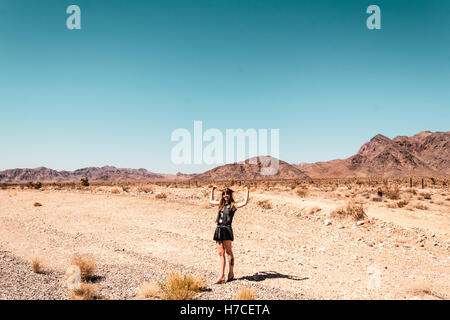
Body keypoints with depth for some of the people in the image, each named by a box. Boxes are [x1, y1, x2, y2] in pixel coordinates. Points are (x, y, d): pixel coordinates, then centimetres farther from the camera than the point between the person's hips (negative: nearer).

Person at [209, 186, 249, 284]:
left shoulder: (233, 205, 0)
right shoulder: (221, 204, 18)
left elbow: (245, 203, -16)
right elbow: (211, 201, 35)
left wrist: (247, 191, -13)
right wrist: (212, 190, 36)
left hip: (227, 230, -6)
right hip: (219, 230, 6)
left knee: (228, 251, 0)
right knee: (221, 253, 4)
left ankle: (231, 273, 14)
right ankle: (222, 276, 4)